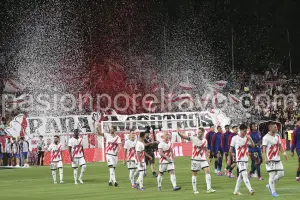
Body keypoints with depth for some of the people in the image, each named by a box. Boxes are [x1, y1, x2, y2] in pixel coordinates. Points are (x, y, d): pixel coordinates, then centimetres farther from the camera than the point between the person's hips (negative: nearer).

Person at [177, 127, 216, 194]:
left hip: (203, 159, 3)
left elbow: (206, 151, 12)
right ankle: (195, 190, 12)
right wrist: (179, 133, -39)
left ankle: (209, 188, -8)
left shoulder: (205, 141, 3)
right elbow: (185, 137, -21)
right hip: (195, 159, -3)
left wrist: (208, 159, 7)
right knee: (194, 174, 3)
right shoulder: (194, 138, -9)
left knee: (207, 171, -9)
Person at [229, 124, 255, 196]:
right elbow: (231, 149, 1)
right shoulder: (235, 138, -5)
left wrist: (250, 139, -19)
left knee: (241, 175, 11)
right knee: (244, 174, -16)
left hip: (246, 159, 6)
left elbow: (253, 145, -4)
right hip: (239, 159, -6)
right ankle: (250, 190, -25)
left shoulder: (247, 138, 7)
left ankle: (236, 191, 21)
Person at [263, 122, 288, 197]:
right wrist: (265, 158, -21)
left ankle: (270, 185, 22)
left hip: (277, 159, 7)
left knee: (281, 174, 4)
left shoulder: (277, 136, 12)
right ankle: (273, 192, 2)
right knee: (272, 175, -6)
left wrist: (284, 153, 1)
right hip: (270, 159, -7)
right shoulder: (266, 137, -10)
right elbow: (264, 148, -13)